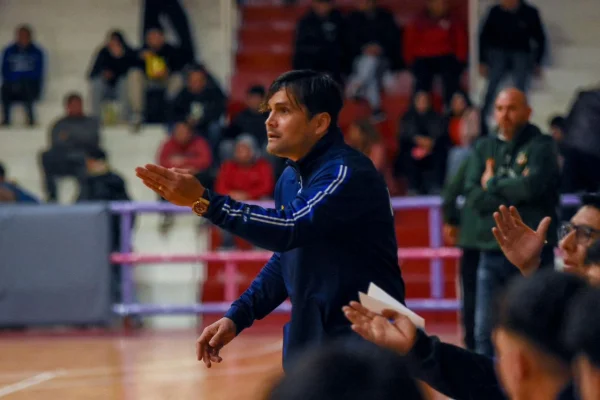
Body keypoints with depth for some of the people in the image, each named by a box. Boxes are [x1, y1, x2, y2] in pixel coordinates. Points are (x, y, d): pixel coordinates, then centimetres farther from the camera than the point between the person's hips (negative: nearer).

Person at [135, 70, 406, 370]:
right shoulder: (289, 179, 9)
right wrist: (237, 317, 10)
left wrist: (204, 202, -34)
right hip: (308, 342, 8)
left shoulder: (348, 173, -18)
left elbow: (291, 231, -32)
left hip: (362, 346, -8)